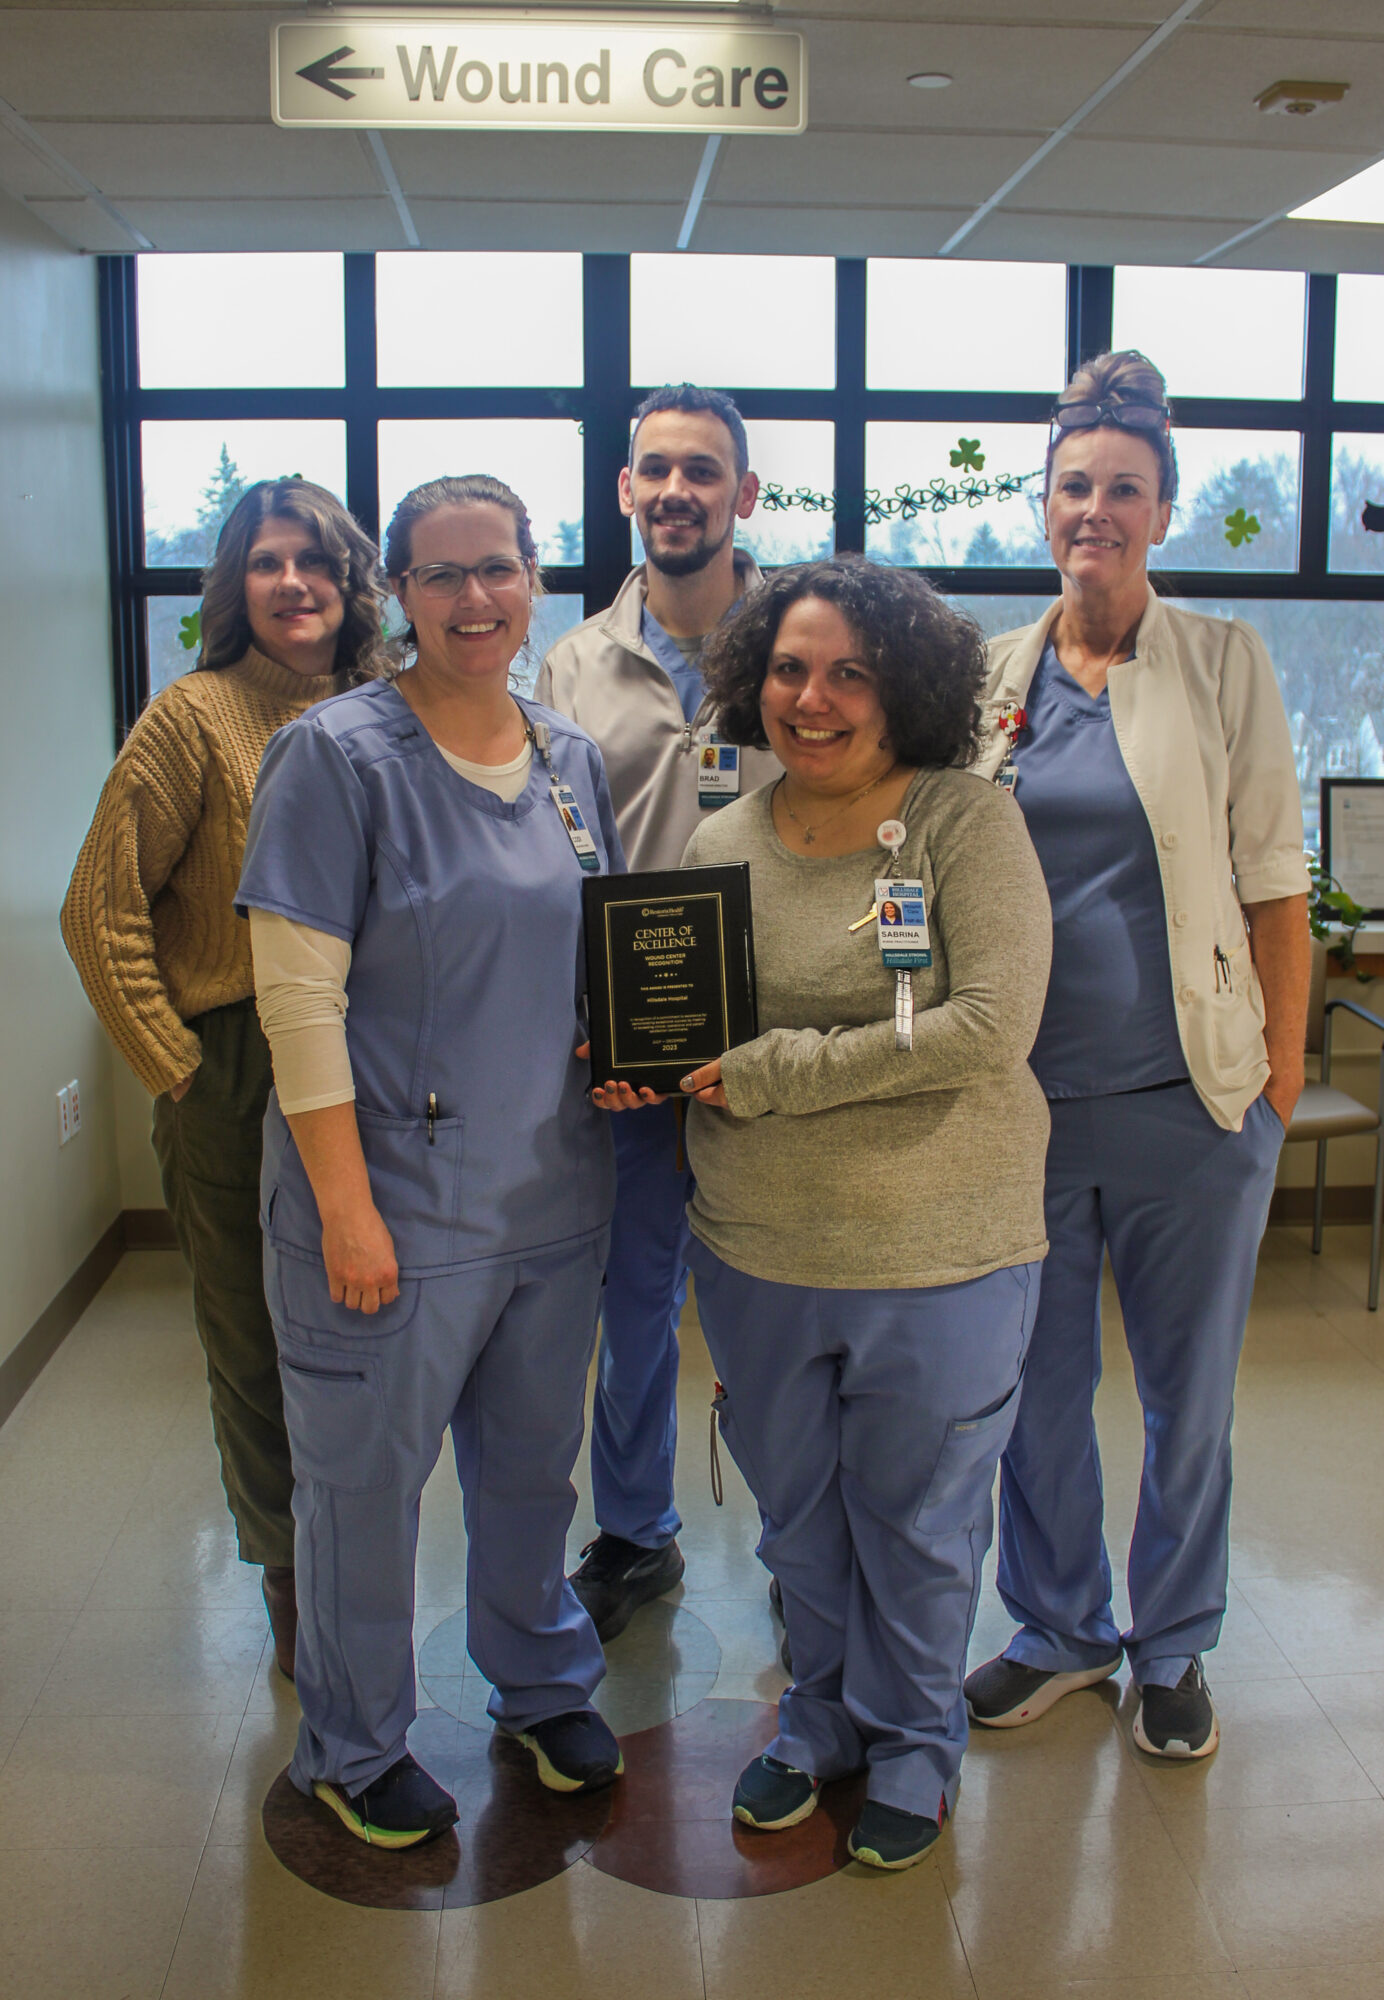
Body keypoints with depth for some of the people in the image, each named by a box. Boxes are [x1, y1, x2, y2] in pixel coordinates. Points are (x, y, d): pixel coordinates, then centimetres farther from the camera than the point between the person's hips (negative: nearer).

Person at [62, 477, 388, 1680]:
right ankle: (291, 1580, 30)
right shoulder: (196, 718, -9)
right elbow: (102, 912, -9)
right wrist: (178, 1068, -9)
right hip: (236, 1077, -3)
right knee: (255, 1344, 9)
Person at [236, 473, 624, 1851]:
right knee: (368, 1478, 10)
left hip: (553, 1192, 6)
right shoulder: (341, 755, -12)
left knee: (532, 1462, 20)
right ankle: (352, 1747, 32)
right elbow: (298, 994, -16)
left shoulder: (569, 757, 7)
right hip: (397, 1199, -5)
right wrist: (346, 1206, -18)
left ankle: (541, 1685, 43)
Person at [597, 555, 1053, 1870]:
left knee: (917, 1525, 15)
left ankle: (914, 1743, 40)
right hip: (757, 1256, 4)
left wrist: (768, 1071, -22)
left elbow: (990, 1026, -23)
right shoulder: (720, 843, 2)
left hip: (939, 1261, -4)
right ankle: (822, 1715, 46)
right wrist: (640, 1067, -11)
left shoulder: (968, 824, -12)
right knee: (796, 1514, 21)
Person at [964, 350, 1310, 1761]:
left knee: (1188, 1391, 11)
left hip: (1189, 1092, -2)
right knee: (1035, 1382, 12)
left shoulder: (1225, 663, 0)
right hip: (1023, 1093, 2)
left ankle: (1172, 1646, 32)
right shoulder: (989, 674, 6)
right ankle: (1059, 1629, 34)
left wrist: (1284, 1067, -4)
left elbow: (1273, 879, 0)